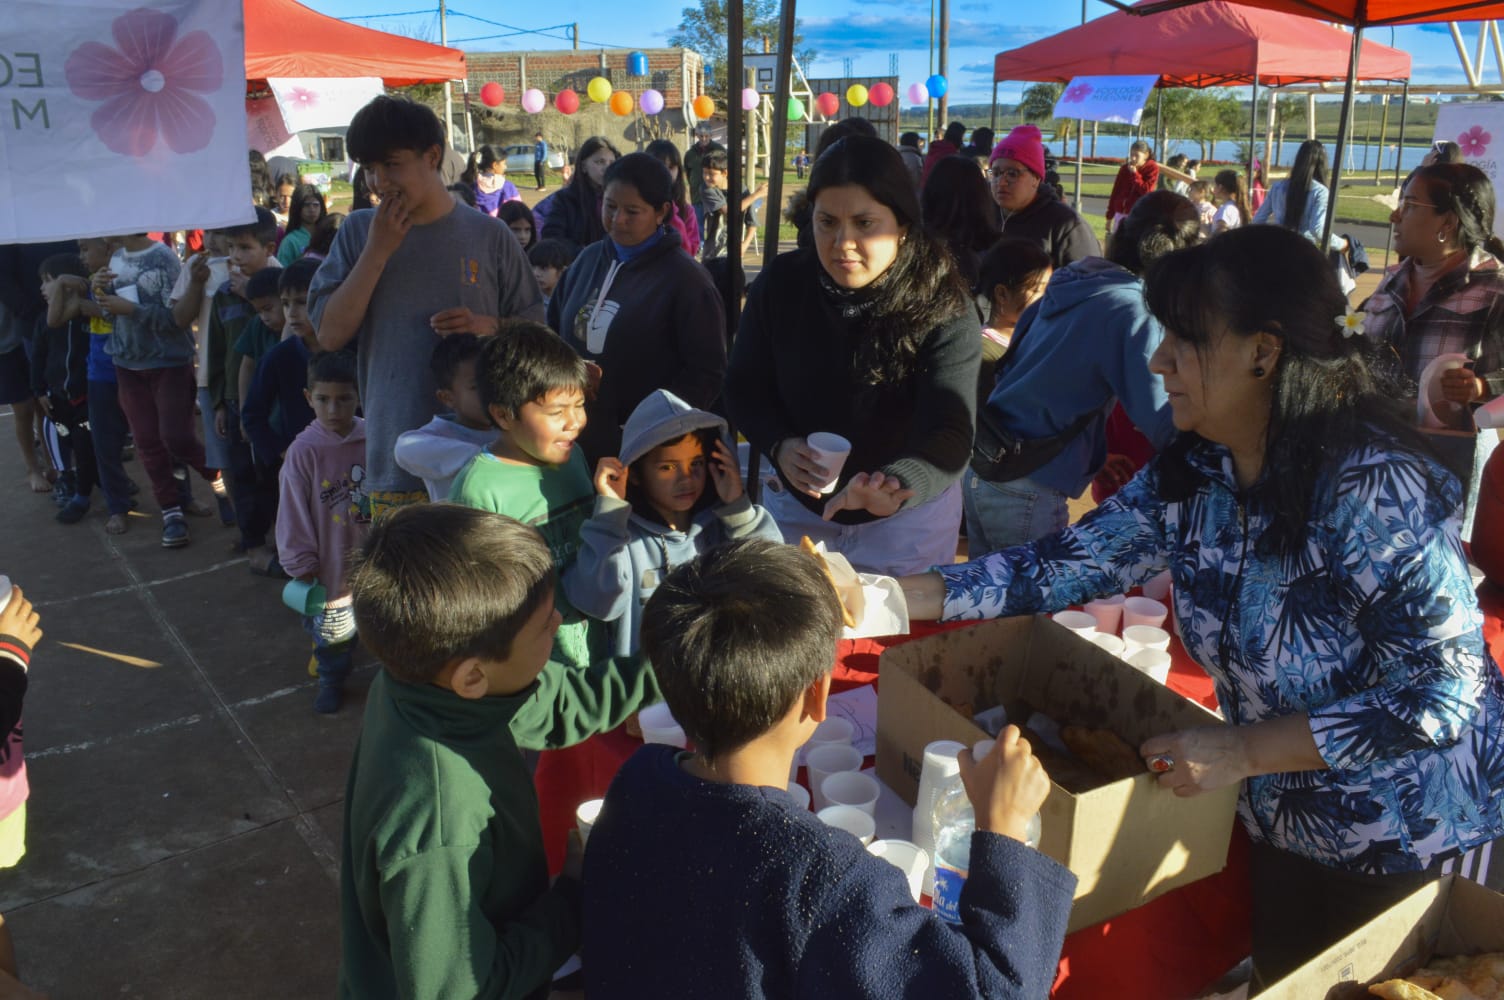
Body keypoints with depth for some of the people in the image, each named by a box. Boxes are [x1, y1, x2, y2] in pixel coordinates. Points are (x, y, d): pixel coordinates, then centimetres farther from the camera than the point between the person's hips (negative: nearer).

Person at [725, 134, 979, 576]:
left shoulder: (943, 308, -22)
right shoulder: (781, 284, -13)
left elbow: (950, 432, -31)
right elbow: (744, 389, -3)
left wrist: (896, 486, -53)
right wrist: (779, 446, -24)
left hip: (908, 520, -2)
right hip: (796, 507, 3)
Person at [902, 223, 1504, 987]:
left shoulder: (1376, 488, -30)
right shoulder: (1189, 475, -10)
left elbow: (1441, 693, -28)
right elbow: (1066, 566, -8)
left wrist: (1240, 750, -27)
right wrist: (891, 597, -17)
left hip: (1412, 840, -6)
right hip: (1282, 824, 6)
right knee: (1278, 979, 24)